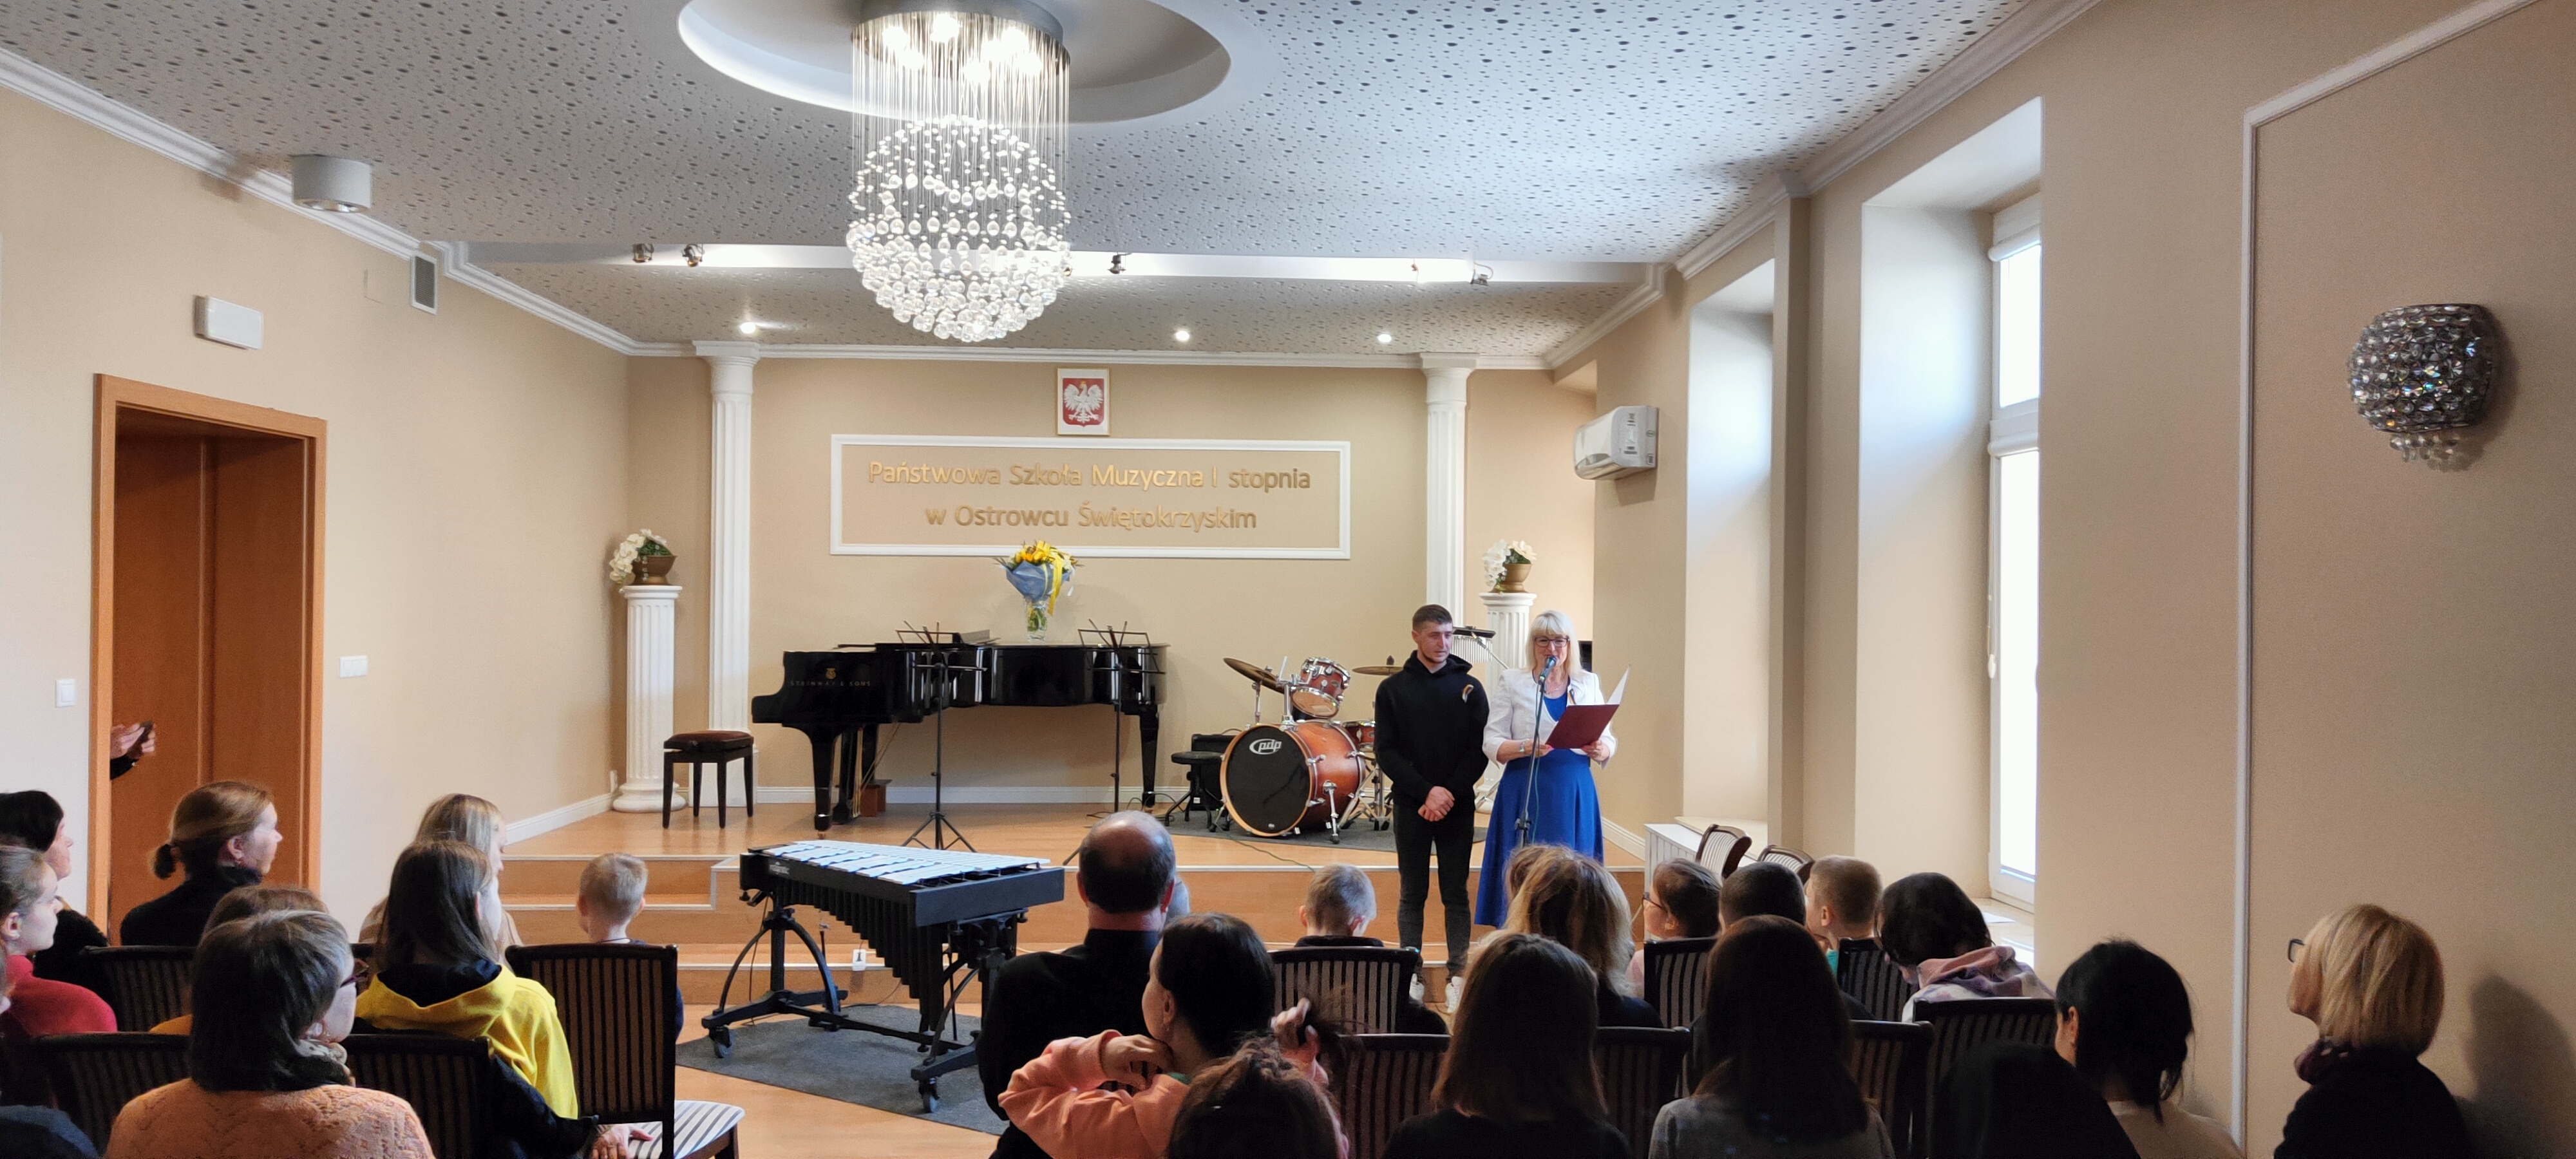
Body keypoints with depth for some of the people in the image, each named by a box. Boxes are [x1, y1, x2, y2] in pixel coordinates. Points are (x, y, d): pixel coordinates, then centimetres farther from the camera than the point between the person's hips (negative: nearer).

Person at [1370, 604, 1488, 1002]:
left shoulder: (1469, 687, 4)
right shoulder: (1393, 689, 3)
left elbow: (1479, 751, 0)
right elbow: (1386, 753, -3)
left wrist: (1450, 794, -12)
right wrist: (1427, 791, -14)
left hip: (1458, 807, 0)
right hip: (1411, 807, 0)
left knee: (1456, 895, 5)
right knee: (1412, 894, 6)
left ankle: (1459, 974, 10)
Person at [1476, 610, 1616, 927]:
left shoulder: (1589, 684, 11)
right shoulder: (1512, 682, 5)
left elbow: (1610, 740, 11)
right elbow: (1492, 743, -1)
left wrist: (1601, 749, -12)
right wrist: (1527, 747, -20)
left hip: (1576, 796, 2)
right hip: (1526, 794, -2)